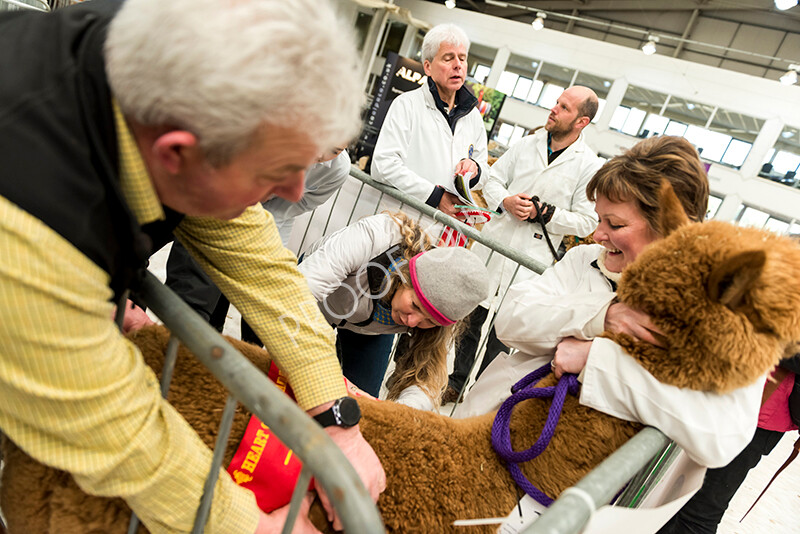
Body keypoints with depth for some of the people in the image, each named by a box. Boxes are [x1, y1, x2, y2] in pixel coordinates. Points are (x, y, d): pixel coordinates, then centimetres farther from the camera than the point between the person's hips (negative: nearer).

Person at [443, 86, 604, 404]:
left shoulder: (590, 167, -5)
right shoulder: (527, 144, 9)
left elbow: (586, 222, -5)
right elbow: (493, 179, 12)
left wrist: (543, 213, -15)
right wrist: (505, 201, -9)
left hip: (528, 262, -4)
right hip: (493, 244, 4)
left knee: (499, 333, 1)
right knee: (470, 319, 12)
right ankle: (456, 384, 31)